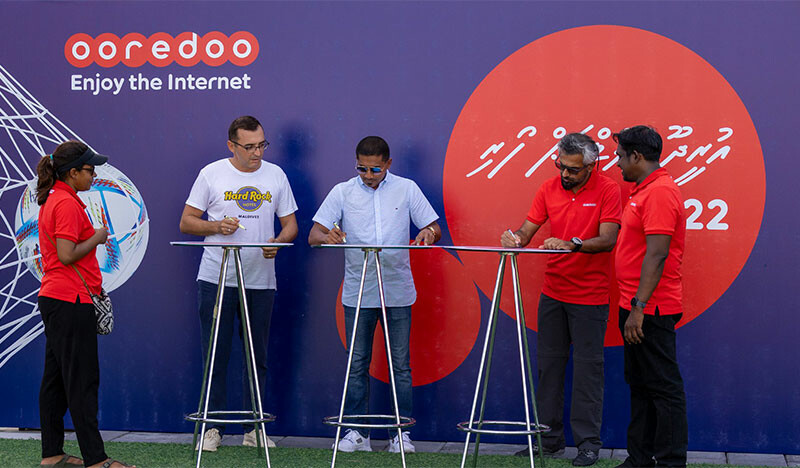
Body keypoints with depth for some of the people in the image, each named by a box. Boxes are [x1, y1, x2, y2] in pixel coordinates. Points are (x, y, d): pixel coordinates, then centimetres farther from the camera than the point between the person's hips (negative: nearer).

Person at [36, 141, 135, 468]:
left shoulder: (53, 200, 16)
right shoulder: (68, 204, -16)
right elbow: (67, 255, -23)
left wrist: (92, 284, 21)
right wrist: (98, 237, -8)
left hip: (54, 298, 10)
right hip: (71, 300, -10)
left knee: (56, 377, 12)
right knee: (82, 381, -7)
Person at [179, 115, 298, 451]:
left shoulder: (276, 176, 8)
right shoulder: (212, 174, 1)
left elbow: (290, 224, 12)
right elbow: (186, 222, 3)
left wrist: (278, 241, -10)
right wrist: (217, 227, -15)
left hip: (260, 281, 2)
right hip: (216, 280, -2)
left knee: (257, 357, 6)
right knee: (215, 356, 0)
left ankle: (253, 428, 14)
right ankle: (213, 427, 8)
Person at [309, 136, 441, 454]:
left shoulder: (407, 189, 5)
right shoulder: (343, 192, 4)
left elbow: (435, 228, 6)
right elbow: (314, 235, -2)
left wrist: (428, 232, -18)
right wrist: (328, 235, -25)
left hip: (398, 292, 0)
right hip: (357, 292, 0)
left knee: (400, 364, 2)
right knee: (357, 364, 4)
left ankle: (401, 433, 9)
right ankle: (357, 432, 12)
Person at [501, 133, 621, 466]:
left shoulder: (607, 190, -9)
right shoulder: (549, 188, 5)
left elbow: (607, 239, -18)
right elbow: (529, 229, 4)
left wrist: (573, 244, -34)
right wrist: (515, 238, -19)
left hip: (590, 297, -5)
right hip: (553, 293, 5)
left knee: (587, 368, 0)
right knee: (548, 364, 7)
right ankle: (549, 439, 15)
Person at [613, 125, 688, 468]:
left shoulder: (659, 192, -17)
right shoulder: (643, 190, 16)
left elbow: (657, 254, -23)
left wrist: (638, 308, -25)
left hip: (650, 310, -11)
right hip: (636, 306, 11)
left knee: (663, 387, -5)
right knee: (640, 385, 14)